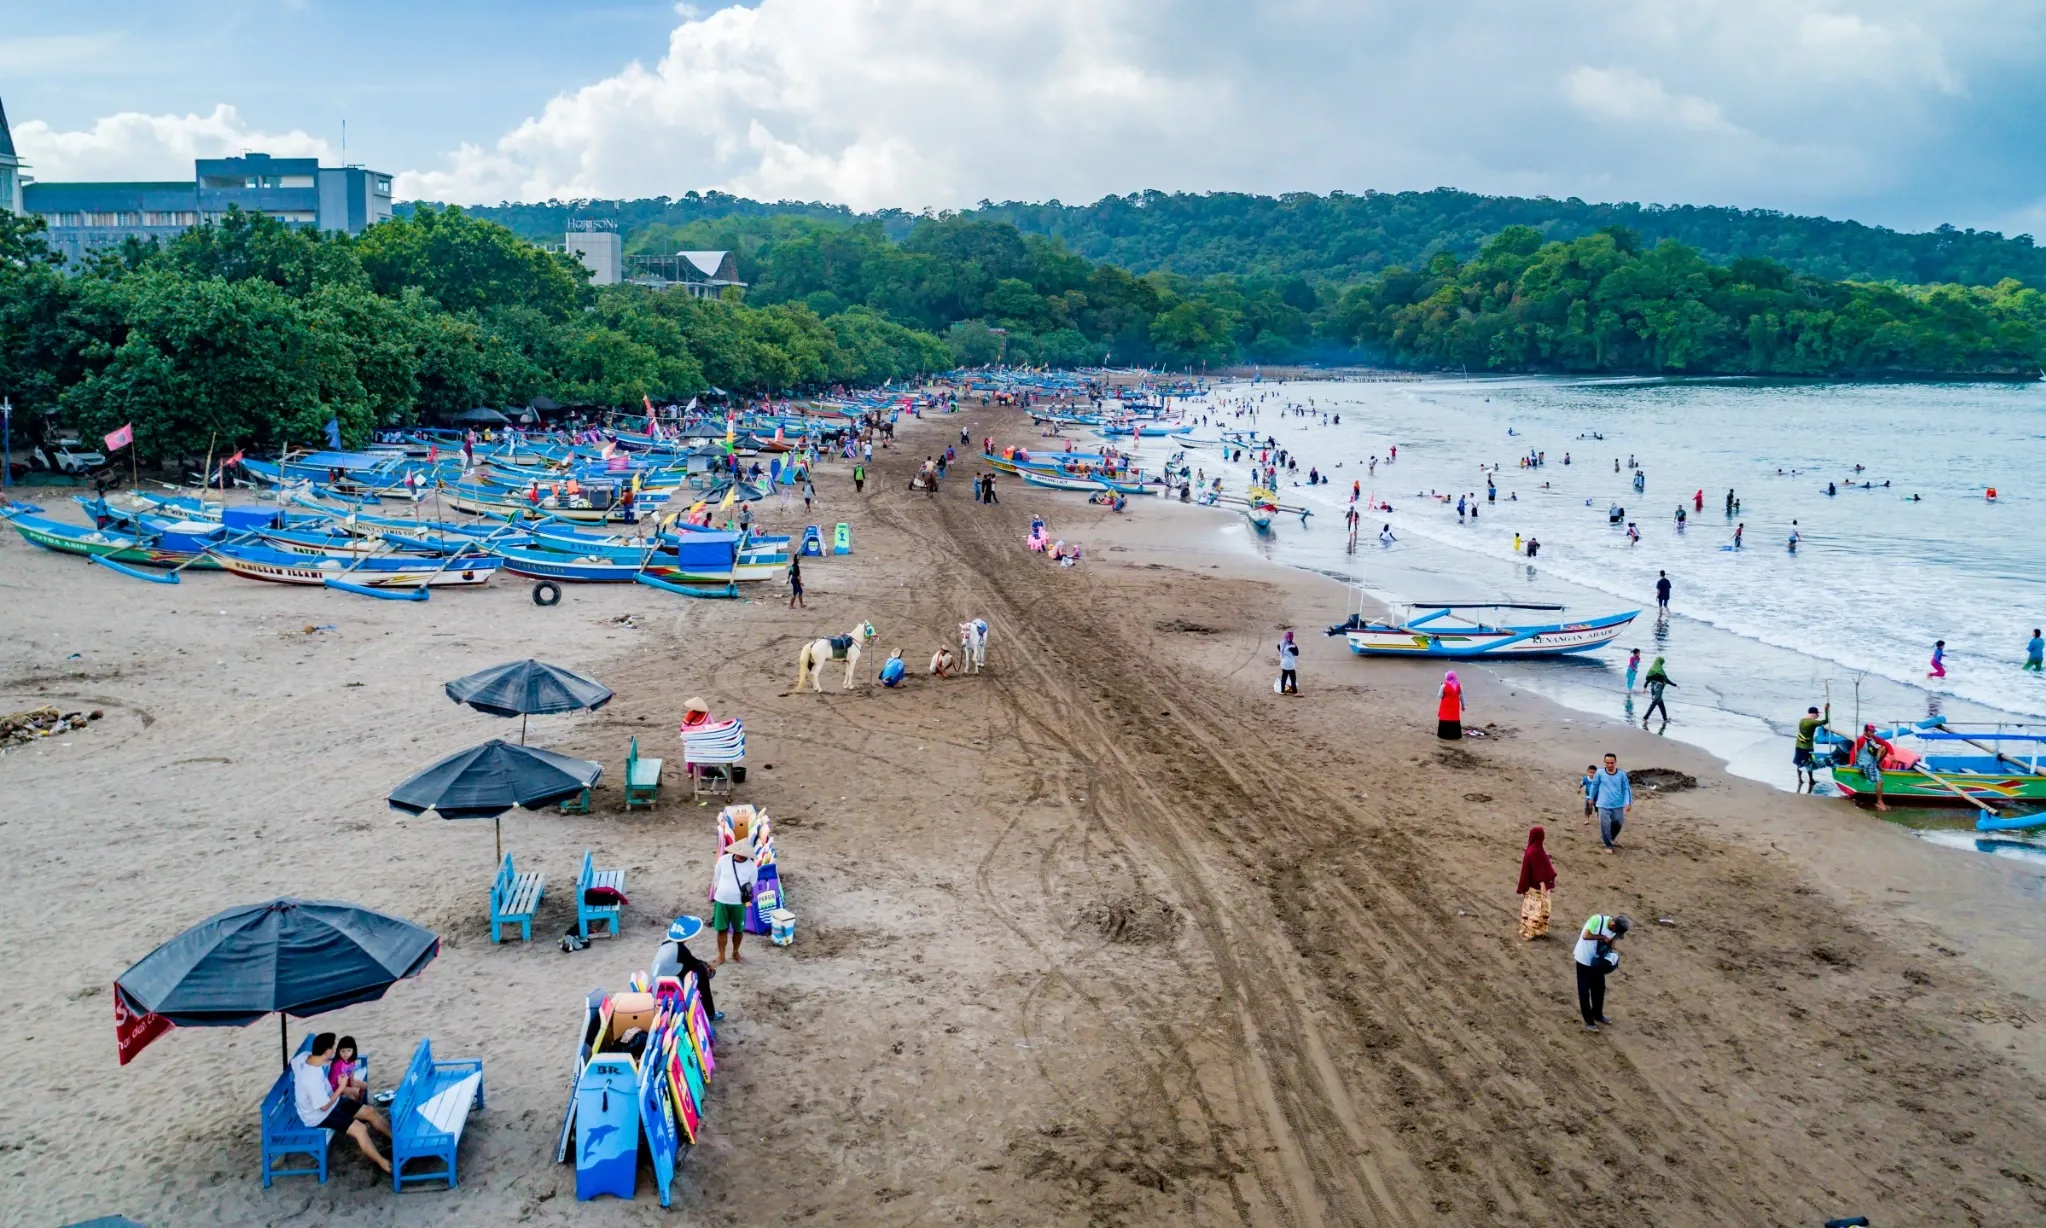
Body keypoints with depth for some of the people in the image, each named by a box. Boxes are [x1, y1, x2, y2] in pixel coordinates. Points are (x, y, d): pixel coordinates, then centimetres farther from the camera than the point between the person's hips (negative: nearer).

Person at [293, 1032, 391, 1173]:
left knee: (370, 1111, 5)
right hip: (319, 1115, -9)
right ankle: (383, 1163, -6)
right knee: (360, 1129, -20)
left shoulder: (305, 1056, -13)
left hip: (329, 1100, 9)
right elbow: (324, 1106, -27)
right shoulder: (313, 1078, -38)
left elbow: (293, 1062, 13)